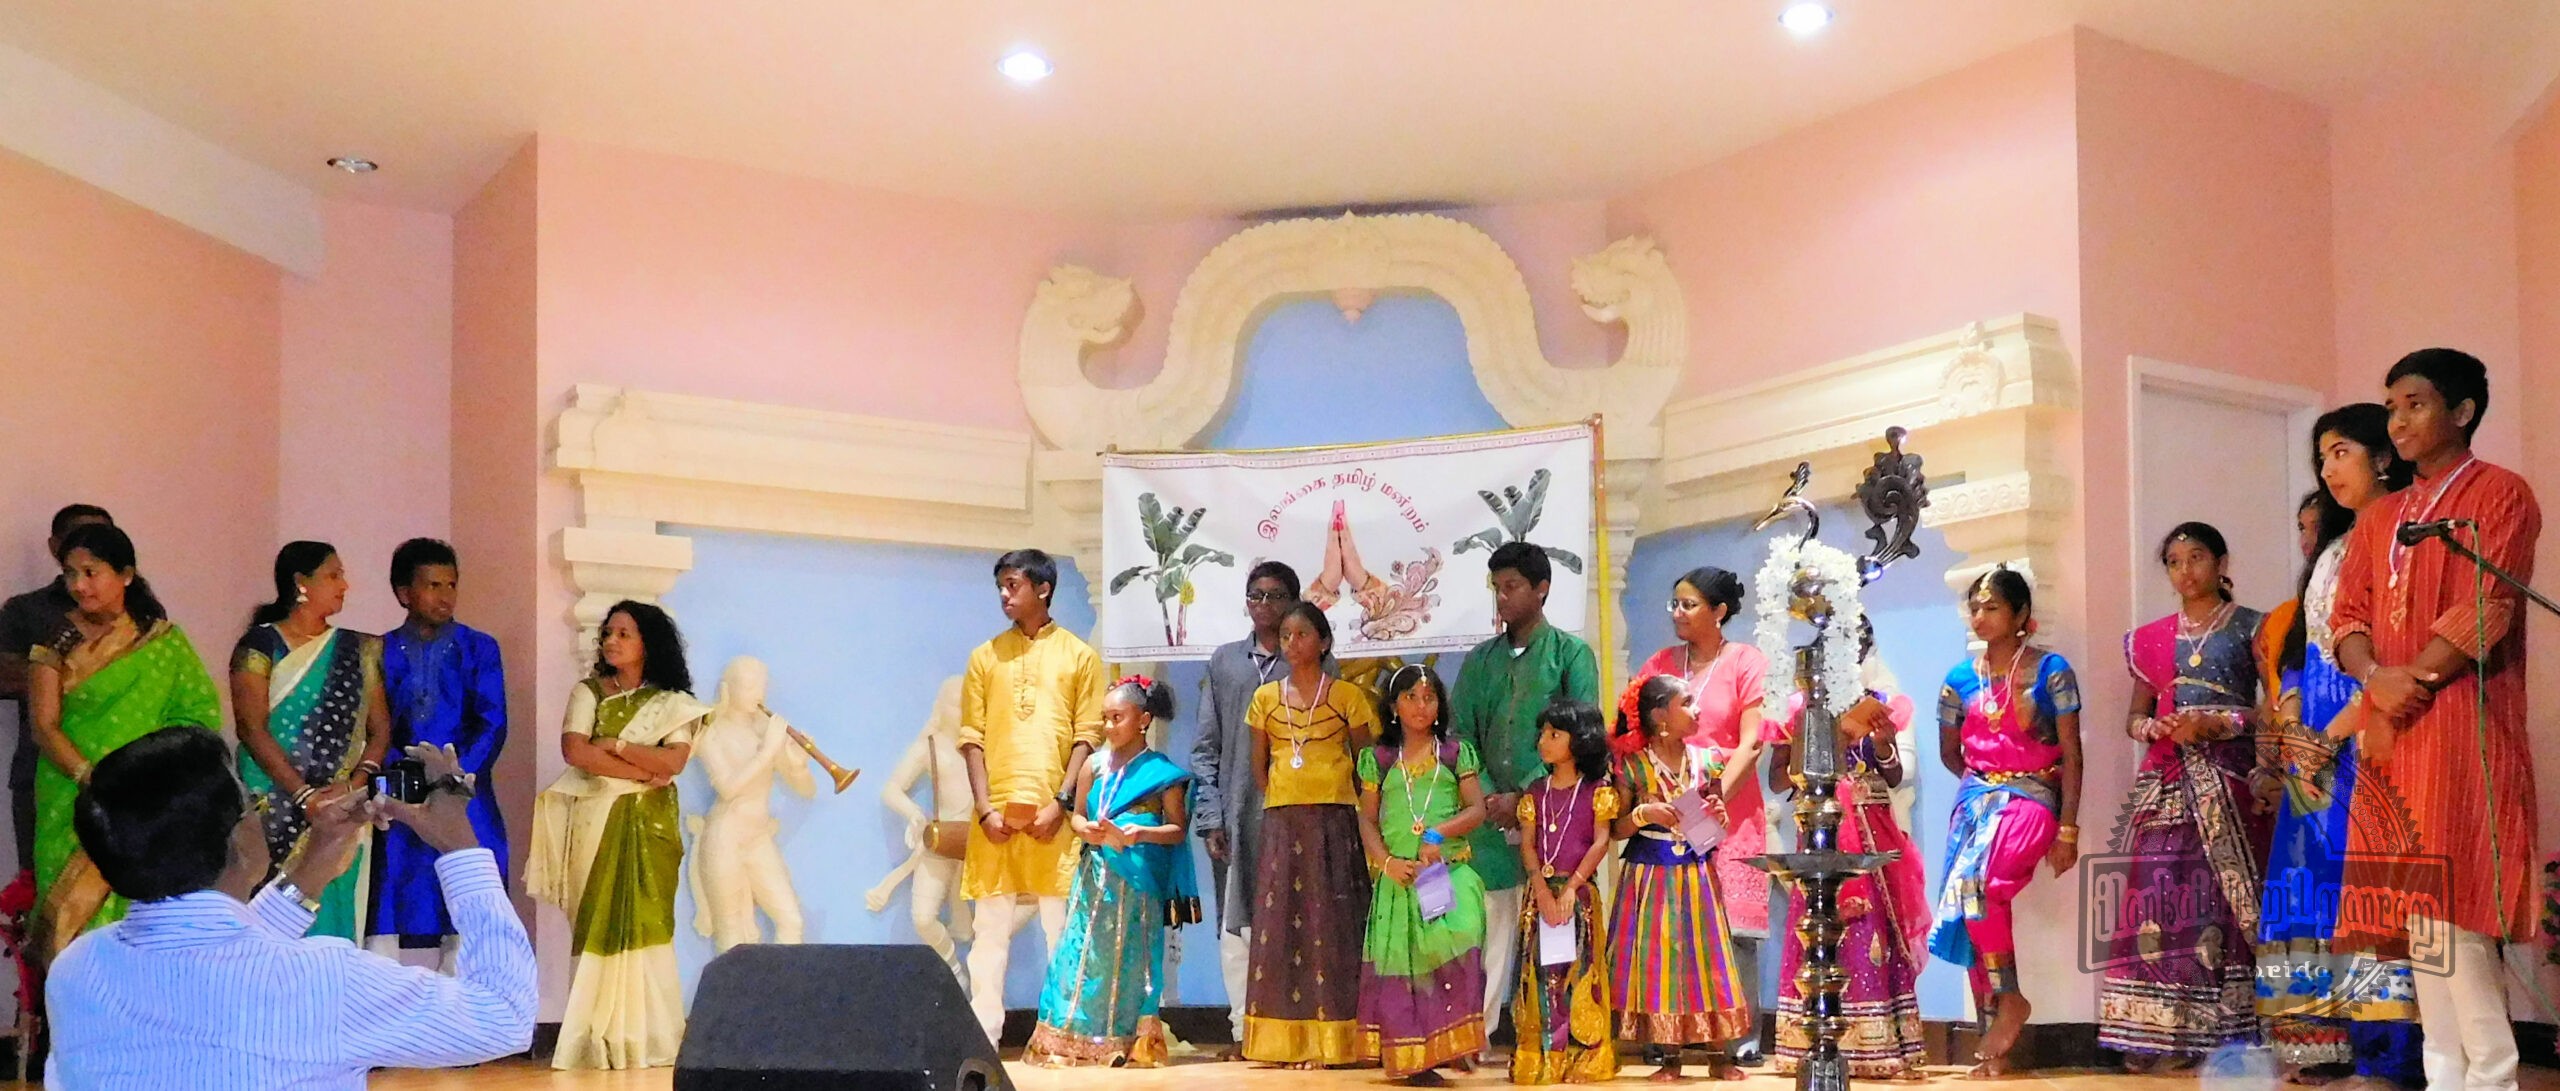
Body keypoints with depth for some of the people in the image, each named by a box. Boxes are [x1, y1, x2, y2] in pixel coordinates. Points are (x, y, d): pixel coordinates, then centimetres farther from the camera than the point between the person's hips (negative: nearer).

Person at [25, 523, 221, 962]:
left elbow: (200, 710, 3)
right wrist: (95, 781, -20)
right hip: (73, 805, -1)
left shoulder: (164, 641, 4)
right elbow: (44, 726, -6)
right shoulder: (57, 641, 0)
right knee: (76, 913, -3)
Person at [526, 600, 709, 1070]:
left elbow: (673, 761, -10)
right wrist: (643, 772, -10)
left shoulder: (672, 703, 6)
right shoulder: (588, 692, 8)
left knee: (642, 928, -5)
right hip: (595, 824, 1)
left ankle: (646, 1042, -2)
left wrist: (614, 745, -7)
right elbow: (575, 752, -7)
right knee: (597, 931, -2)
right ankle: (597, 1044, -1)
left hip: (648, 826, -1)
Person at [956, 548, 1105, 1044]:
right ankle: (982, 1036, 6)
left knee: (1063, 927, 0)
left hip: (1053, 814, -2)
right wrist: (985, 808, -5)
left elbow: (1087, 737, 1)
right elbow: (971, 737, 6)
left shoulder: (1079, 656, 6)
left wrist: (1061, 803, -10)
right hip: (997, 814, 2)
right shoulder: (986, 657, 12)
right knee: (989, 929, 2)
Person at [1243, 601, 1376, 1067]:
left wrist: (1348, 803, -2)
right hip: (1281, 822, 3)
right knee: (1279, 922, 0)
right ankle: (1290, 1039, 4)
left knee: (1330, 922, -4)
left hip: (1334, 822, -3)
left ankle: (1330, 1037, 0)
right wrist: (1284, 802, 6)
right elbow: (1259, 766, 14)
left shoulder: (1346, 697, 2)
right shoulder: (1266, 698, 10)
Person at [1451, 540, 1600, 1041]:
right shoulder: (1481, 660, 16)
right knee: (1487, 922, 2)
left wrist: (1524, 796, -11)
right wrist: (1486, 794, -5)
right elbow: (1461, 733, 11)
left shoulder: (1571, 654, 4)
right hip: (1490, 815, 4)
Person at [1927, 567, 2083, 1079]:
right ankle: (1994, 1050, -1)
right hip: (1975, 799, 5)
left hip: (2031, 797, -5)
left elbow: (2071, 754, -4)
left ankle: (2010, 999, -14)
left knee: (1973, 882, -30)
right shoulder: (1960, 680, 9)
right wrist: (1982, 784, 10)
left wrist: (2068, 829, -9)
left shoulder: (2051, 671, -2)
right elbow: (1950, 754, 23)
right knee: (1970, 903, -7)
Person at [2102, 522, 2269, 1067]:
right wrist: (2152, 728, -2)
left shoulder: (2250, 628, 6)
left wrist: (2217, 724, -13)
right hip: (2164, 782, 4)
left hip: (2226, 775, -4)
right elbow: (2134, 716, 20)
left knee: (2215, 898, -11)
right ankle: (2156, 1031, -6)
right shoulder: (2152, 639, 18)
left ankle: (2207, 1034, -8)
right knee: (2156, 897, -6)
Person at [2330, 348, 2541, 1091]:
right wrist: (2375, 679, -8)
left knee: (2449, 906, -12)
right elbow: (2347, 616, 12)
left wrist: (2407, 685, -11)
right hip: (2391, 734, 7)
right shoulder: (2377, 519, 20)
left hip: (2461, 725, -6)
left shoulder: (2500, 494, 0)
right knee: (2414, 907, 3)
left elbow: (2485, 611, -11)